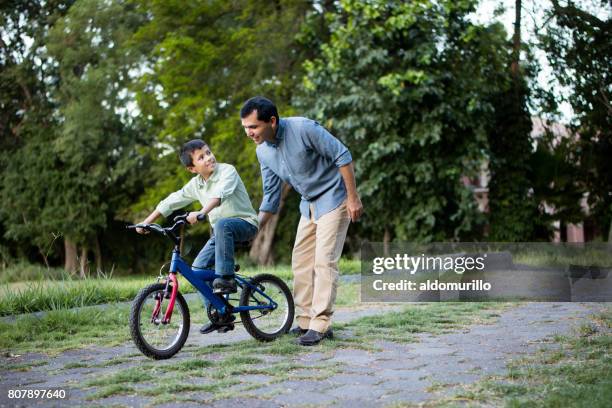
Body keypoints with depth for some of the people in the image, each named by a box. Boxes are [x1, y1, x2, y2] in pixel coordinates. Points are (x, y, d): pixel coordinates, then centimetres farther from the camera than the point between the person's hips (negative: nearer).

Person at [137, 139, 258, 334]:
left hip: (245, 224, -7)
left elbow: (220, 194, -34)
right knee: (198, 267, -6)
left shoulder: (227, 171, -15)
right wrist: (146, 222, 7)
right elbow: (171, 201, 9)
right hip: (220, 231, 7)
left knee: (222, 224, -39)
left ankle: (226, 278, -32)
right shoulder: (195, 184, 4)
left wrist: (201, 213, -48)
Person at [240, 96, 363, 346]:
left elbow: (342, 156, -20)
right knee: (301, 262, 7)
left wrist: (353, 198, -19)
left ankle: (321, 325, -11)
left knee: (324, 261, -13)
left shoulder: (303, 129, -25)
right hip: (309, 205, 7)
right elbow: (271, 196, 6)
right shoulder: (263, 152, -3)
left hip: (333, 199, -7)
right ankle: (305, 322, 16)